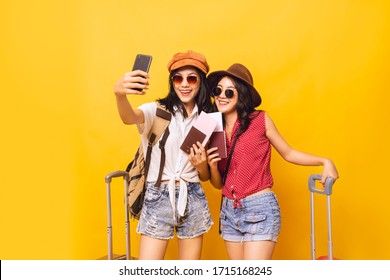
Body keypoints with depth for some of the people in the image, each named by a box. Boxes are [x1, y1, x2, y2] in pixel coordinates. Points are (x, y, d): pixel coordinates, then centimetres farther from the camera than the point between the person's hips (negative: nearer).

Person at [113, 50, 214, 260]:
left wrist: (201, 165, -10)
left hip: (193, 200, 3)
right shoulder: (157, 111, -4)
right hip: (158, 198, -3)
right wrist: (120, 94, -51)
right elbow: (130, 118, -30)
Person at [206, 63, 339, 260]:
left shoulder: (260, 120, -5)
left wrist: (324, 161, -7)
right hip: (229, 210, 5)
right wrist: (212, 165, -10)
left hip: (260, 209, -5)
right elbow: (218, 184, 11)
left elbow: (287, 153, 5)